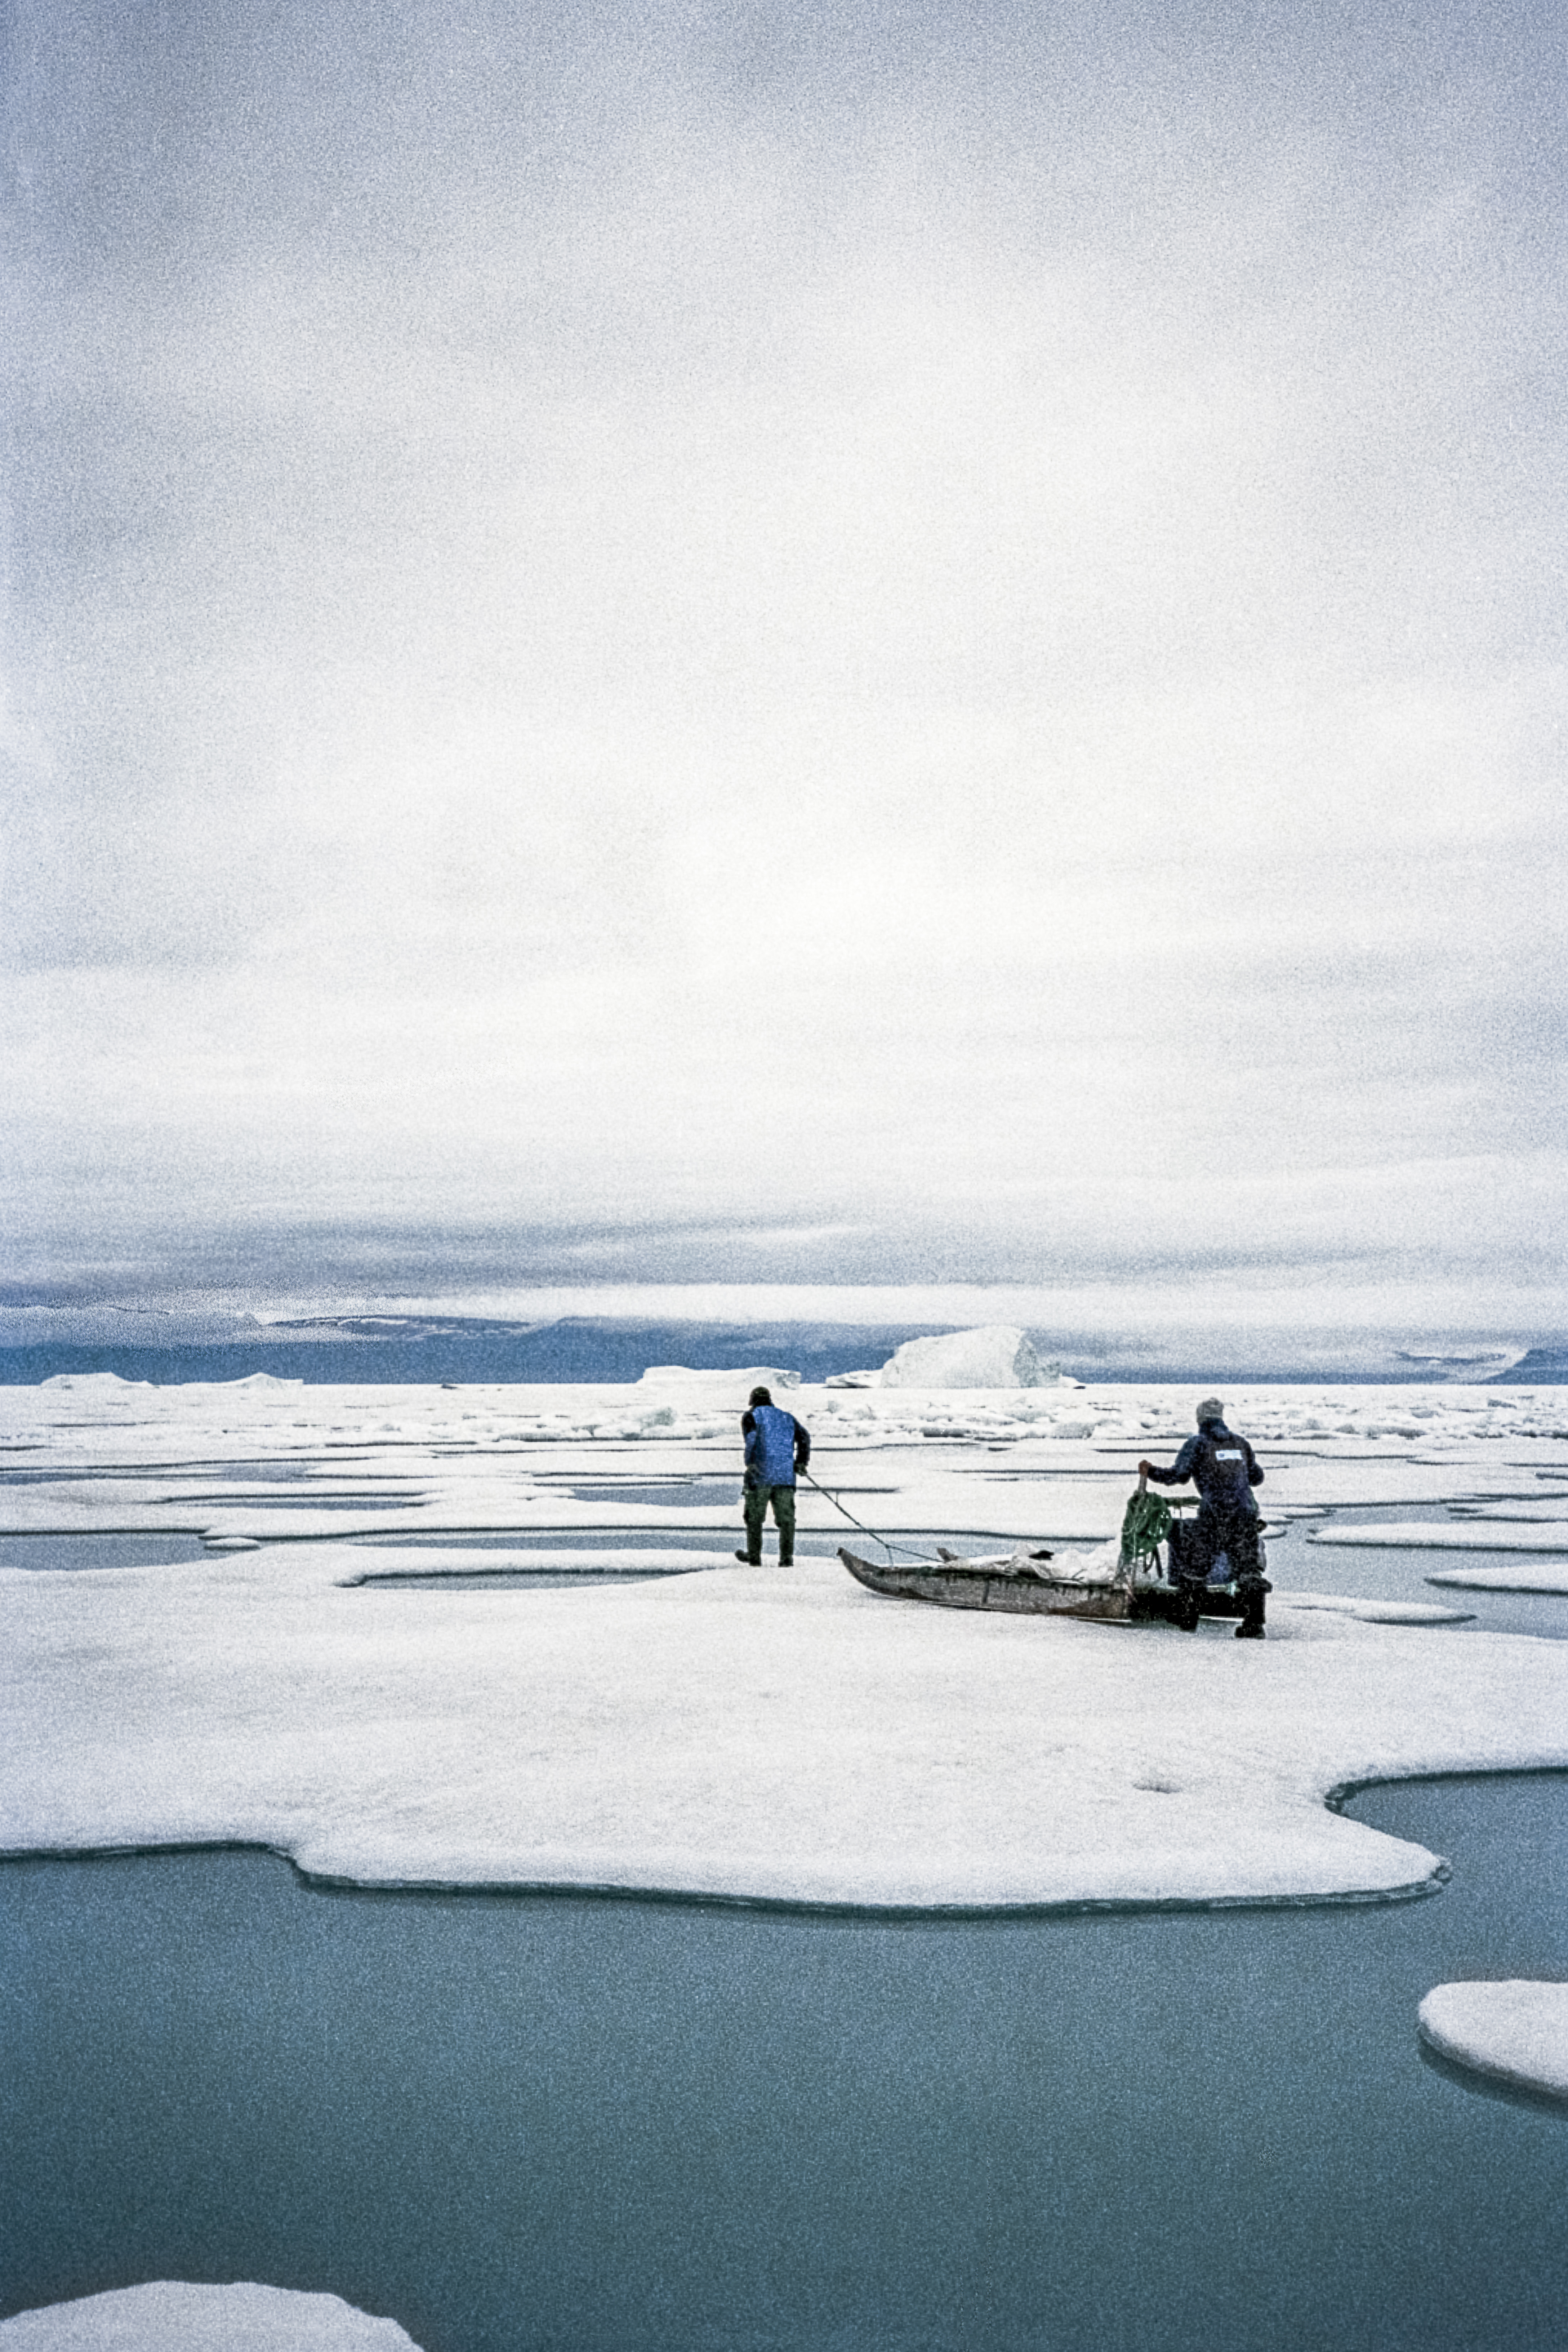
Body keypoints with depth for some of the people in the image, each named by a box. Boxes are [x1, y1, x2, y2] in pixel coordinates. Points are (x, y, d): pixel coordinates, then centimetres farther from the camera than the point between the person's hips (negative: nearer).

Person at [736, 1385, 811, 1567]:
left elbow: (752, 1435, -12)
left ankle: (754, 1557, 16)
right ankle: (787, 1557, -7)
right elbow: (804, 1437, 9)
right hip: (786, 1476, 3)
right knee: (786, 1518, 4)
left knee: (754, 1517, 10)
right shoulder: (787, 1417, 22)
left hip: (760, 1476, -3)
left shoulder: (751, 1415, 8)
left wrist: (750, 1462, -15)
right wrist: (801, 1462, 9)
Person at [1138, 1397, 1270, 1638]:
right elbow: (1257, 1478, 22)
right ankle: (1254, 1625, -7)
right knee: (1248, 1569, 2)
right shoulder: (1241, 1443, 15)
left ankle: (1188, 1620, 16)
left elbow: (1178, 1475, -6)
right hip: (1246, 1515, 3)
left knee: (1196, 1568, 10)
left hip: (1214, 1516, -3)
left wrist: (1151, 1472, 8)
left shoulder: (1198, 1444, 1)